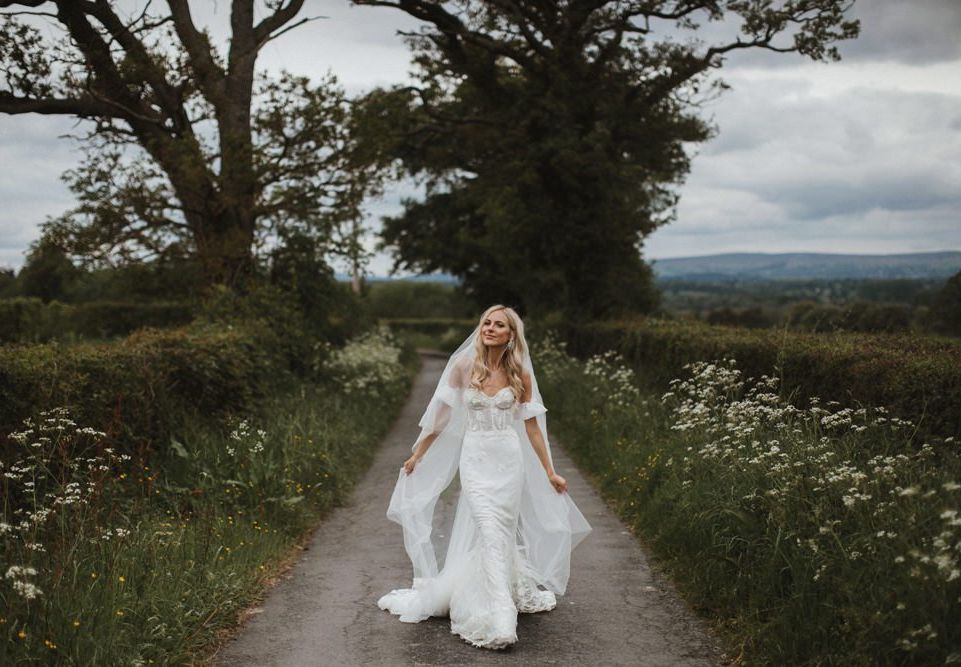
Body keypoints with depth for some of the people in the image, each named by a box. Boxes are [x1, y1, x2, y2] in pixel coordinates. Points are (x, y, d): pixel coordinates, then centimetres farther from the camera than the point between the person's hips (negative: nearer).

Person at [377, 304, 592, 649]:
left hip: (510, 459, 2)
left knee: (504, 533, 7)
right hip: (475, 458, -2)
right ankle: (498, 620, -12)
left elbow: (532, 426, 5)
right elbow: (441, 416, 5)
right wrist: (416, 456, 9)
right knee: (490, 533, -12)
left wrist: (550, 473, 5)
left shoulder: (520, 375, 1)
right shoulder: (463, 367, -3)